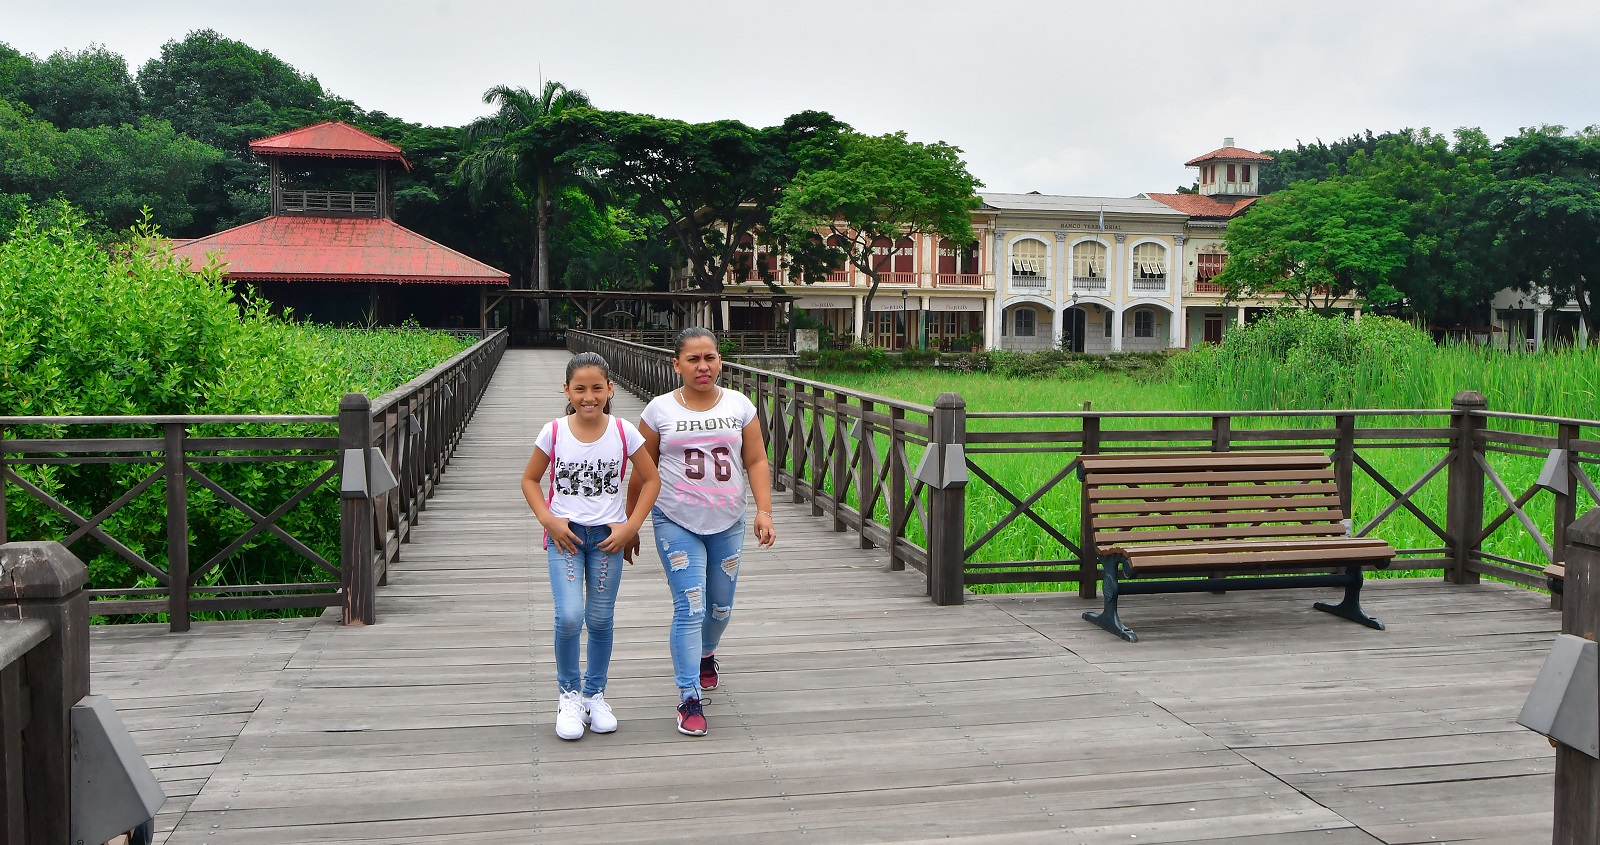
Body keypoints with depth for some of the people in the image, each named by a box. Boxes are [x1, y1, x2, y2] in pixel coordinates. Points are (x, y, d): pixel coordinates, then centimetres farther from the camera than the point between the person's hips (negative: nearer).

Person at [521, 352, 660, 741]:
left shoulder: (623, 432, -6)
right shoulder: (554, 432, -6)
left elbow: (651, 479, 3)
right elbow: (530, 479, 5)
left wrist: (631, 526, -5)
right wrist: (548, 520, -8)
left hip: (608, 536, 1)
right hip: (565, 534, -1)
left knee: (600, 620, 7)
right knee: (569, 617, -13)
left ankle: (595, 695, 27)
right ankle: (569, 695, 9)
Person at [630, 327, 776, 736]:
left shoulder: (738, 405, 2)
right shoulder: (659, 410, -3)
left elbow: (756, 461, 3)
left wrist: (764, 510, -7)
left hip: (727, 523, 3)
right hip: (676, 523, -3)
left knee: (720, 606, 14)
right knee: (689, 607, -11)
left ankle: (706, 654, 47)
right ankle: (689, 700, -5)